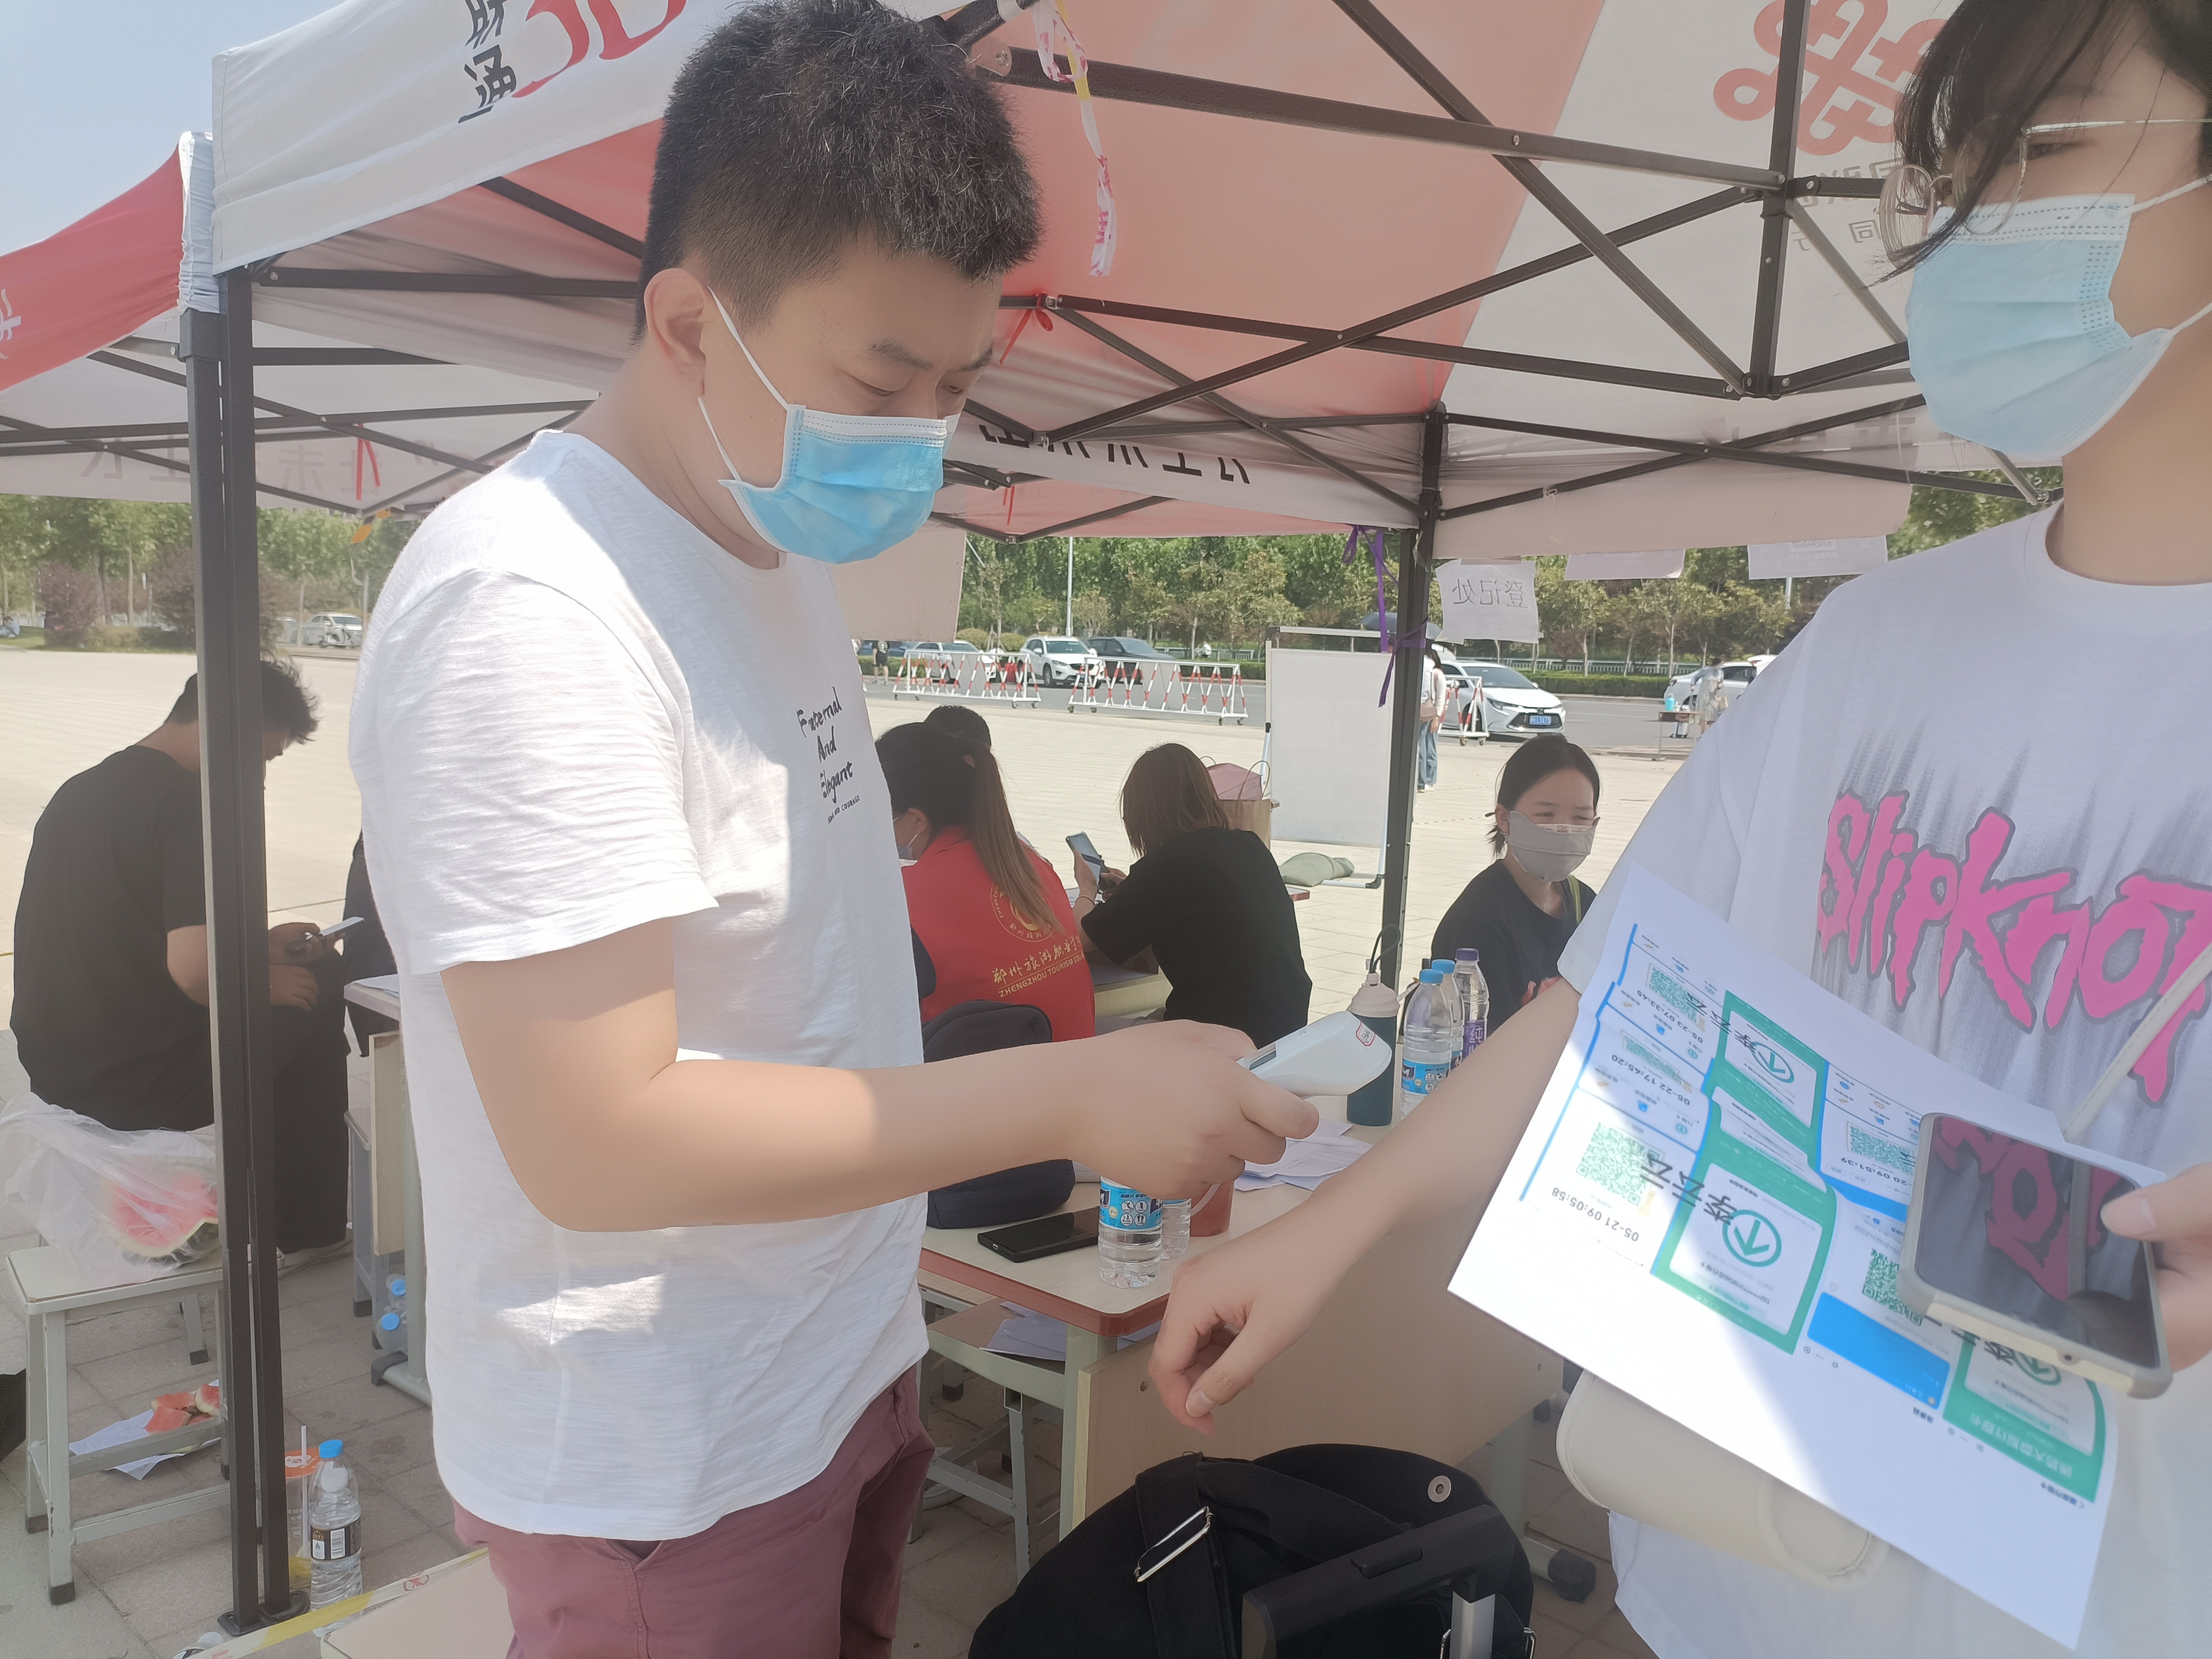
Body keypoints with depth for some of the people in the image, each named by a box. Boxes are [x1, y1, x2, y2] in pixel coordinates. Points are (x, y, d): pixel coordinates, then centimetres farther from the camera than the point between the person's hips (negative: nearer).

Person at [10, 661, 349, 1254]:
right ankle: (306, 1229, 23)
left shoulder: (83, 789, 8)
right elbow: (194, 970, -31)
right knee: (314, 1007, 12)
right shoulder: (191, 805, -21)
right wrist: (262, 980, -11)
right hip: (141, 1082, -9)